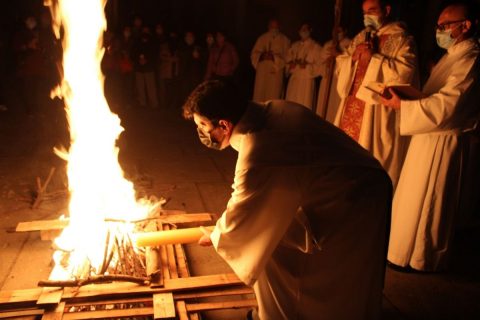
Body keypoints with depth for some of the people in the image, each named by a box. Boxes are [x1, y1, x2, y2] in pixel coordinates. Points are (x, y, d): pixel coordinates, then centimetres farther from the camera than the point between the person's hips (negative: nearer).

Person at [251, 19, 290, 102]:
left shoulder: (284, 40, 7)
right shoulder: (262, 38, 12)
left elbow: (286, 56, 0)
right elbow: (254, 54, 9)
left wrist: (274, 57, -16)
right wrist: (261, 55, -13)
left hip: (276, 72, -1)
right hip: (262, 71, 2)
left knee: (273, 96, -5)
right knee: (260, 95, -3)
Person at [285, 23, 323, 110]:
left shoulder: (316, 47, 0)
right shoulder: (295, 45, 16)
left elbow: (319, 65, -4)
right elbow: (288, 59, 18)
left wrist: (307, 65, -17)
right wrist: (291, 64, -4)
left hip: (307, 81, -4)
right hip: (293, 79, 5)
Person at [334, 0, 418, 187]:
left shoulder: (400, 39, -3)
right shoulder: (360, 37, 17)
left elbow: (405, 73, -16)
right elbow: (340, 67, 17)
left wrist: (373, 58, -16)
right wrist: (353, 57, -4)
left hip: (378, 110, -6)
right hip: (352, 106, 7)